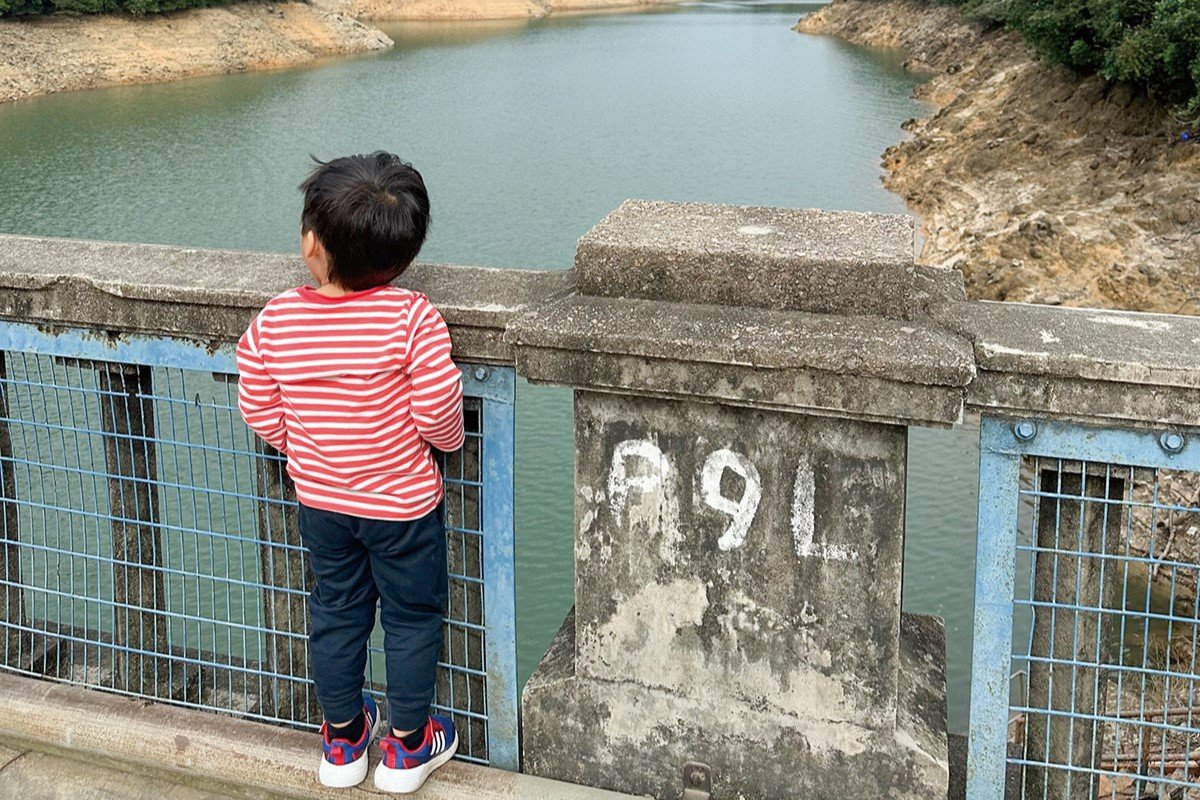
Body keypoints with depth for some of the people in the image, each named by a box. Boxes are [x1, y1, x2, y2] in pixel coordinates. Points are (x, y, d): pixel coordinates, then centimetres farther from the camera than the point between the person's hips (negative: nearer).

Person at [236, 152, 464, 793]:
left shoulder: (273, 321, -14)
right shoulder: (412, 318, -25)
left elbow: (261, 413, -5)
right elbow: (438, 410, -23)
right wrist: (448, 441, 1)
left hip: (318, 500, 4)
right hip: (404, 501, -3)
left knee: (337, 611, 22)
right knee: (412, 618, 16)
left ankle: (343, 741, 38)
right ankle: (407, 747, 31)